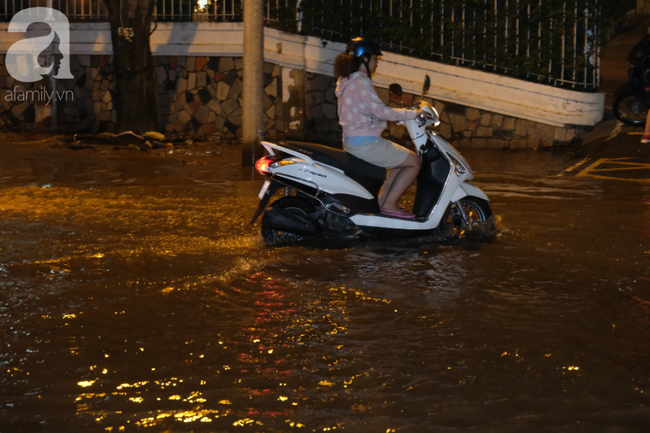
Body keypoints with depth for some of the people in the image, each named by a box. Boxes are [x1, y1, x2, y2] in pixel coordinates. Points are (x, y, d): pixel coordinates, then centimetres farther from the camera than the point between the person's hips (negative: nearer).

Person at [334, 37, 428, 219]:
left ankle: (381, 202, 15)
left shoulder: (346, 81, 16)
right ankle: (389, 205, -1)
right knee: (414, 162, -3)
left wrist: (405, 113, 19)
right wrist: (413, 113, -12)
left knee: (401, 160, 22)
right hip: (365, 143, -10)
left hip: (351, 141, 10)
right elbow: (380, 111, -21)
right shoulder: (361, 82, -16)